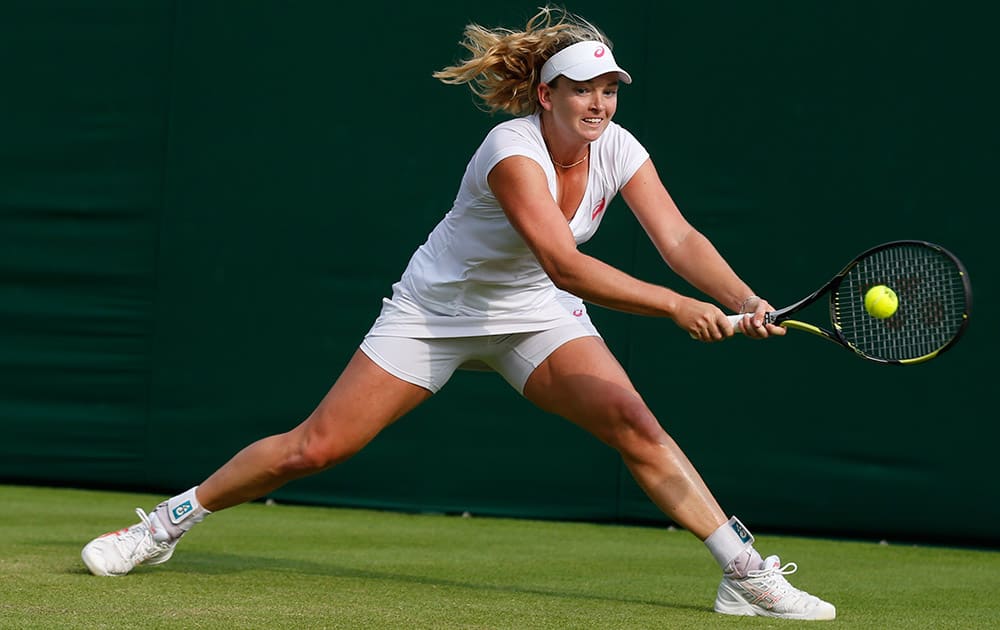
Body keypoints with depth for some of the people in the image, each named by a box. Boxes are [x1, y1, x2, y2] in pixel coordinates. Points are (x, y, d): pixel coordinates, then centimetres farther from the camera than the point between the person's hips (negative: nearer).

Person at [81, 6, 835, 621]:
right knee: (314, 447, -6)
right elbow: (564, 265, -40)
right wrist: (676, 306, -46)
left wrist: (744, 300, -37)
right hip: (437, 309, -4)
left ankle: (746, 574, -14)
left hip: (536, 316, 4)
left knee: (634, 424, -19)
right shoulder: (512, 151, -30)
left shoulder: (618, 151, -12)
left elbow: (679, 239, -19)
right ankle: (164, 523, 12)